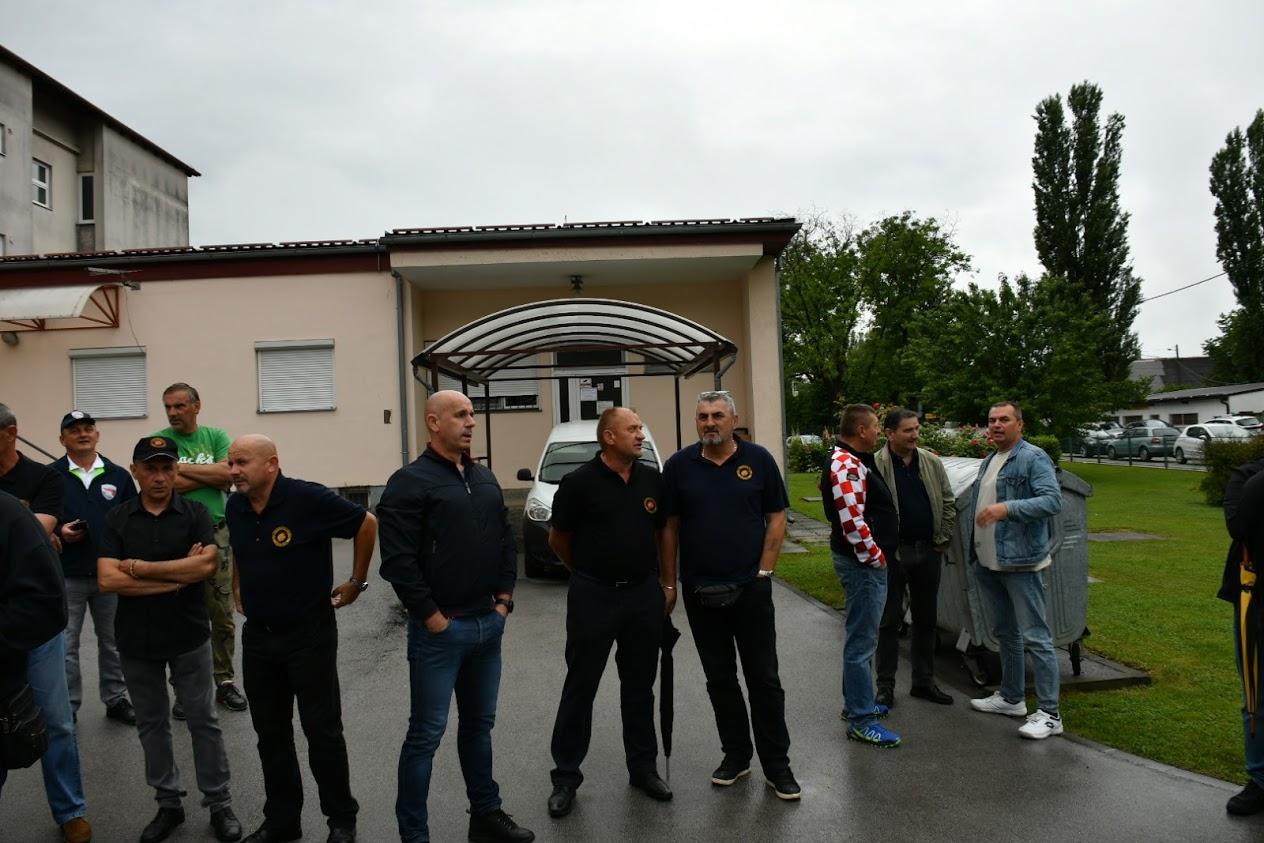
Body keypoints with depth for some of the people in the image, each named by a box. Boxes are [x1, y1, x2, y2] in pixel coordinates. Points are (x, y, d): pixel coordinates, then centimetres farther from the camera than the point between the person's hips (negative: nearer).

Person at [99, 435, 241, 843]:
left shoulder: (196, 513, -5)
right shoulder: (117, 519, -1)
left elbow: (207, 564, -20)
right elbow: (107, 579, -12)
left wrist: (140, 568, -16)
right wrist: (178, 576, -16)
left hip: (188, 637, -2)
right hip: (136, 641, 2)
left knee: (203, 722, 7)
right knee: (151, 725, 14)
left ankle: (219, 805, 19)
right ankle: (168, 804, 30)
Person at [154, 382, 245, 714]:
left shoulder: (216, 436, 6)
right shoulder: (157, 441, 0)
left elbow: (228, 475, -9)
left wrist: (185, 468, -9)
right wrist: (210, 474, -7)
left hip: (217, 534, 2)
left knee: (222, 615, 9)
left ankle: (225, 682, 21)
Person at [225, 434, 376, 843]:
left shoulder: (309, 499, -19)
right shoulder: (234, 507, 2)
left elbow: (366, 523, -10)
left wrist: (357, 582, -4)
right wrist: (239, 589, 17)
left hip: (309, 633, -6)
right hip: (257, 636, 6)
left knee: (322, 730, 2)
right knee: (270, 733, 14)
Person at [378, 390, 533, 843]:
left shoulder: (485, 478, 12)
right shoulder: (411, 481, -11)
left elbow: (506, 541, 16)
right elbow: (398, 559, -18)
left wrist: (504, 599, 7)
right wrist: (432, 618, -15)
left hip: (489, 624, 7)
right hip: (440, 629, -7)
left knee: (479, 724, 18)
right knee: (426, 733, 2)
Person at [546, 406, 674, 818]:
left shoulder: (653, 479, 4)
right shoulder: (579, 482, -10)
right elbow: (558, 539, 2)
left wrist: (668, 584, 11)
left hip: (644, 594, 4)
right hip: (593, 597, -4)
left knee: (640, 687, 15)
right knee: (579, 688, 6)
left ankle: (644, 767, 29)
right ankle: (566, 776, 18)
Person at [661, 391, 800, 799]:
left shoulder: (758, 460, -2)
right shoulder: (679, 465, 1)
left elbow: (776, 518, 1)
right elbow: (670, 526, 5)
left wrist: (764, 571, -5)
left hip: (751, 588, -2)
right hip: (700, 591, 2)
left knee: (764, 678, 4)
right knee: (719, 678, 12)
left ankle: (776, 764, 16)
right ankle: (736, 755, 28)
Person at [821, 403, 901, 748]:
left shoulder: (855, 461, 15)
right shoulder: (846, 465, -20)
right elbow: (852, 521, -26)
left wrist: (878, 555, 19)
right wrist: (876, 557, -17)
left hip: (867, 563, 11)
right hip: (862, 563, -11)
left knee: (863, 637, 20)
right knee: (862, 640, -5)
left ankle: (856, 702, 33)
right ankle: (861, 721, 2)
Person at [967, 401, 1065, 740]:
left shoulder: (1034, 458, -9)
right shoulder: (988, 462, 16)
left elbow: (1053, 501, -21)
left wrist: (1008, 508, -30)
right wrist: (972, 549, 21)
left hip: (1020, 562, -9)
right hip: (987, 564, 9)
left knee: (1036, 637, -5)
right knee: (1005, 633, 19)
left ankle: (1049, 714, 1)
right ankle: (1011, 697, 32)